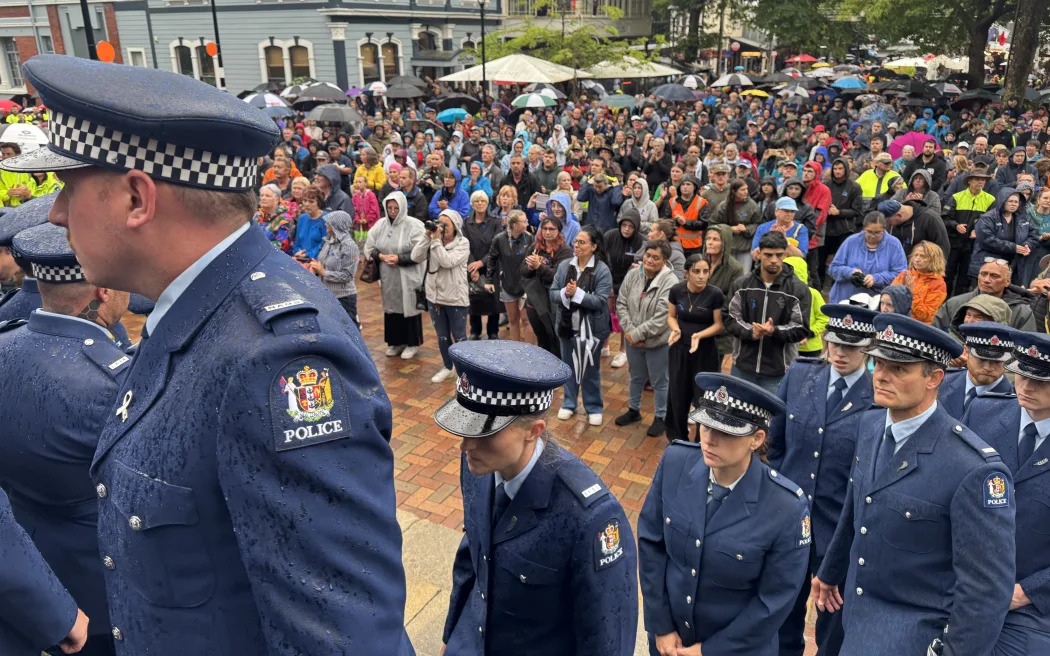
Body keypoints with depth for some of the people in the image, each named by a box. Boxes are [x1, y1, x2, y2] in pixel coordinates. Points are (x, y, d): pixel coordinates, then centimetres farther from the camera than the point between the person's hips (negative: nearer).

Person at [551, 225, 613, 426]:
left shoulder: (602, 270, -14)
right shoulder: (564, 266, -2)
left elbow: (600, 301, -20)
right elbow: (552, 294, -3)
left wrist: (577, 293, -26)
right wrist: (565, 293, -23)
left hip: (592, 328, -4)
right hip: (567, 325, 4)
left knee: (591, 369, 10)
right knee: (568, 366, 17)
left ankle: (594, 408, 27)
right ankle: (569, 403, 34)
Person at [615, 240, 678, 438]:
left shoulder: (670, 282, -20)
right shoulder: (632, 275, -4)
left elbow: (662, 318, -24)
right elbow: (621, 303, -2)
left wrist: (637, 334, -21)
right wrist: (629, 331, -14)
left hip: (658, 342, -5)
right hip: (633, 339, 5)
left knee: (659, 382, 12)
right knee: (636, 377, 24)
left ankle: (661, 417, 31)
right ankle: (634, 410, 44)